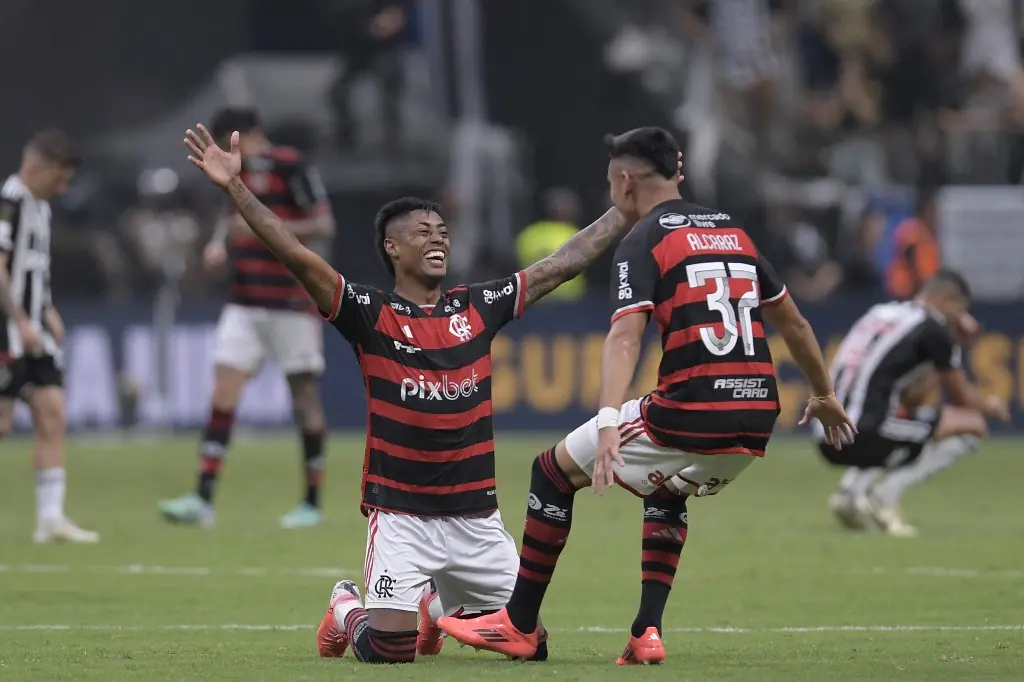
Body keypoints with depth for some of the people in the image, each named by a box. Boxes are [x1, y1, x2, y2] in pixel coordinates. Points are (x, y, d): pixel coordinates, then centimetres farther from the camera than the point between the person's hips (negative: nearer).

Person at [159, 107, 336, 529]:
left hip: (290, 304, -6)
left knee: (303, 393, 1)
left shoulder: (290, 167, -10)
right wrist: (220, 242, 5)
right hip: (245, 302, 6)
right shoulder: (237, 170, 10)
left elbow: (324, 226, -14)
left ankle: (312, 503, 10)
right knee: (223, 392, -4)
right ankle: (203, 499, -9)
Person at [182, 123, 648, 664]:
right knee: (389, 651, -15)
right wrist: (235, 187, -23)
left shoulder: (479, 307, 8)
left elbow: (564, 264, 13)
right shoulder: (371, 314, -3)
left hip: (477, 516, 4)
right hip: (401, 516, -4)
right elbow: (297, 257, -13)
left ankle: (442, 609, 34)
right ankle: (347, 609, 22)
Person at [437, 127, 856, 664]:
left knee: (555, 471, 11)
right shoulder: (733, 231, 18)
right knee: (665, 492, 35)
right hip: (756, 422, 7)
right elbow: (792, 322, 26)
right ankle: (647, 633, 20)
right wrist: (824, 396, 39)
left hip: (691, 415, -7)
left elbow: (625, 336, -19)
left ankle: (520, 626, 15)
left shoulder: (643, 242, -3)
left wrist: (609, 423, -30)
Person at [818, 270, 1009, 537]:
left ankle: (853, 486, 14)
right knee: (973, 425, 4)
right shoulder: (933, 328, 0)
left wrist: (953, 330, 31)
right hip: (863, 438, -8)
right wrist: (989, 405, 33)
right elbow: (963, 398, 10)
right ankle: (884, 494, -7)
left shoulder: (880, 313, 22)